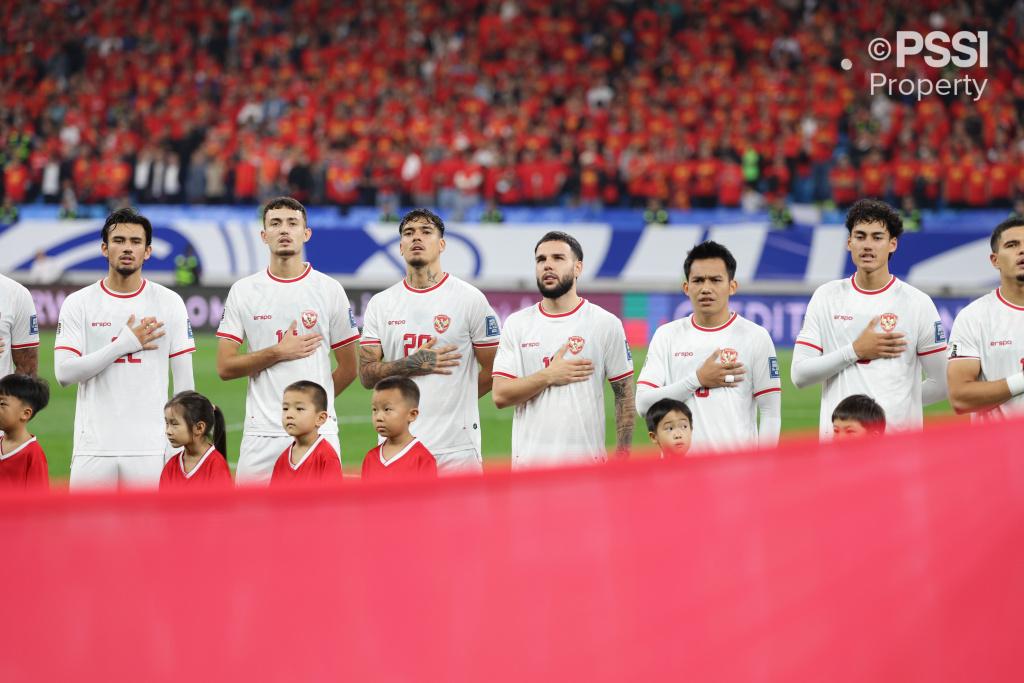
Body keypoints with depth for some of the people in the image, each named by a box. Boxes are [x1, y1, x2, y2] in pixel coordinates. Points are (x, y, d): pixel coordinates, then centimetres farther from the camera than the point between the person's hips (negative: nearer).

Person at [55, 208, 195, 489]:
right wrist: (125, 344, -11)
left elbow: (184, 380, 6)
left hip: (149, 448, 0)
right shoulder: (78, 303, 4)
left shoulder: (169, 302, 6)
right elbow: (64, 373, -6)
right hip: (93, 448, 0)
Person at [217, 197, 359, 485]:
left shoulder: (330, 290, 5)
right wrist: (278, 352, -8)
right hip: (261, 434, 0)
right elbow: (225, 367, 1)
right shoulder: (243, 291, 6)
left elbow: (348, 369, 11)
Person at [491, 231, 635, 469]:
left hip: (586, 460, -2)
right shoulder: (517, 324, 8)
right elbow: (500, 395, 1)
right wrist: (548, 376, -10)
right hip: (528, 458, 2)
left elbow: (625, 395, 3)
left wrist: (622, 455, -3)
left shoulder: (606, 324, 3)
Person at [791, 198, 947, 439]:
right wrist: (855, 351, -5)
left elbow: (941, 383, 3)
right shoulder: (826, 297, 9)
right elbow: (799, 374, 2)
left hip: (899, 441, -2)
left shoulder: (917, 303, 2)